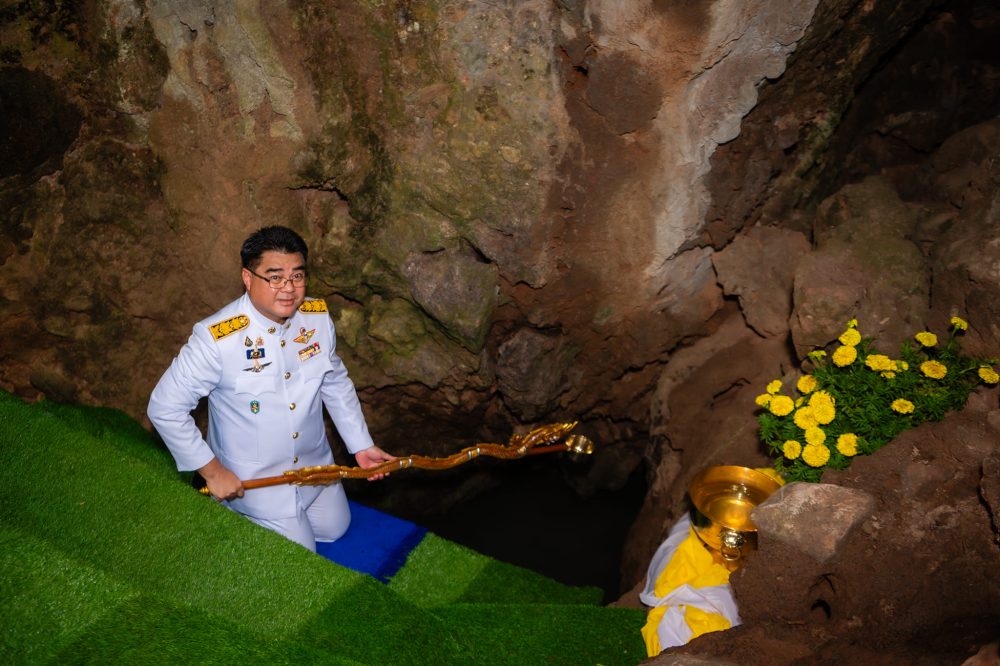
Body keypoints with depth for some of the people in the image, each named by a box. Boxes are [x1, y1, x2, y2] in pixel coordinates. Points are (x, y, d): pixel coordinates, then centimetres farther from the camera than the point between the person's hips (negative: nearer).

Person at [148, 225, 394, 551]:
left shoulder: (318, 316, -14)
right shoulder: (216, 339, -32)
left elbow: (336, 382, 3)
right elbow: (165, 407, -22)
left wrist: (362, 445, 2)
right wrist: (212, 470, -18)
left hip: (315, 463, 6)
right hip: (253, 479, -5)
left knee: (335, 528, 23)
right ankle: (234, 511, 28)